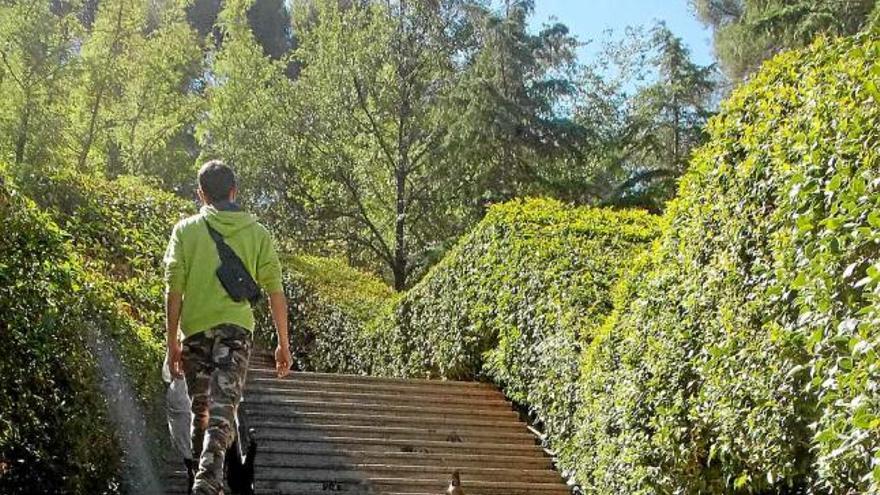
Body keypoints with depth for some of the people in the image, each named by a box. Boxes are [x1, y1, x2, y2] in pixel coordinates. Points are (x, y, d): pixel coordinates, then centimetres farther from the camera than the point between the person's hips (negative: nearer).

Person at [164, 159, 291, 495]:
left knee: (200, 410, 17)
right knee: (222, 408, -7)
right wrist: (283, 343, 8)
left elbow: (173, 291, -1)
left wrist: (172, 343, 4)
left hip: (195, 329, 1)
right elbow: (275, 292, 3)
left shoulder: (185, 230, 4)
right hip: (236, 329, -1)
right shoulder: (257, 233, 6)